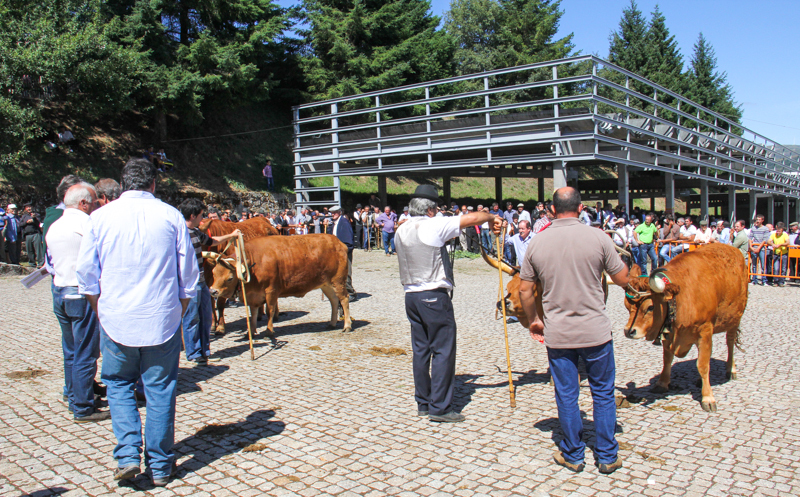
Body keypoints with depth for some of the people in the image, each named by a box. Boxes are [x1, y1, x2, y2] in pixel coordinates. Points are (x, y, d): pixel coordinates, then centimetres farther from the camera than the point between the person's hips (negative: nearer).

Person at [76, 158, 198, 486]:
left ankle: (128, 455, 7)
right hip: (163, 320, 0)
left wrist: (101, 313, 17)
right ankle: (160, 467, 17)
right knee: (160, 391, 8)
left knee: (118, 385, 18)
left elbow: (86, 275, 5)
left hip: (116, 320, 1)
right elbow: (189, 275, 1)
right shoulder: (171, 216, -2)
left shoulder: (100, 217, 0)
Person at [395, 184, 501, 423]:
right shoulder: (434, 226, -13)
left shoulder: (402, 230, 9)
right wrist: (492, 217, 9)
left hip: (411, 295, 8)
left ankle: (423, 403, 21)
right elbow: (472, 218, -11)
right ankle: (440, 407, 2)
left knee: (420, 349, 13)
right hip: (434, 296, -7)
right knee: (443, 350, 0)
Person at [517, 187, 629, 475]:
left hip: (557, 334, 1)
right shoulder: (598, 238, -9)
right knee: (603, 393, 14)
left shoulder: (537, 242, -3)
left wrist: (534, 320, 16)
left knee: (566, 395, 12)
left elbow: (524, 289, 2)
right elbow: (623, 280, -1)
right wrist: (611, 258, 19)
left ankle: (572, 456, 24)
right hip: (596, 331, -1)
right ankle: (607, 456, 24)